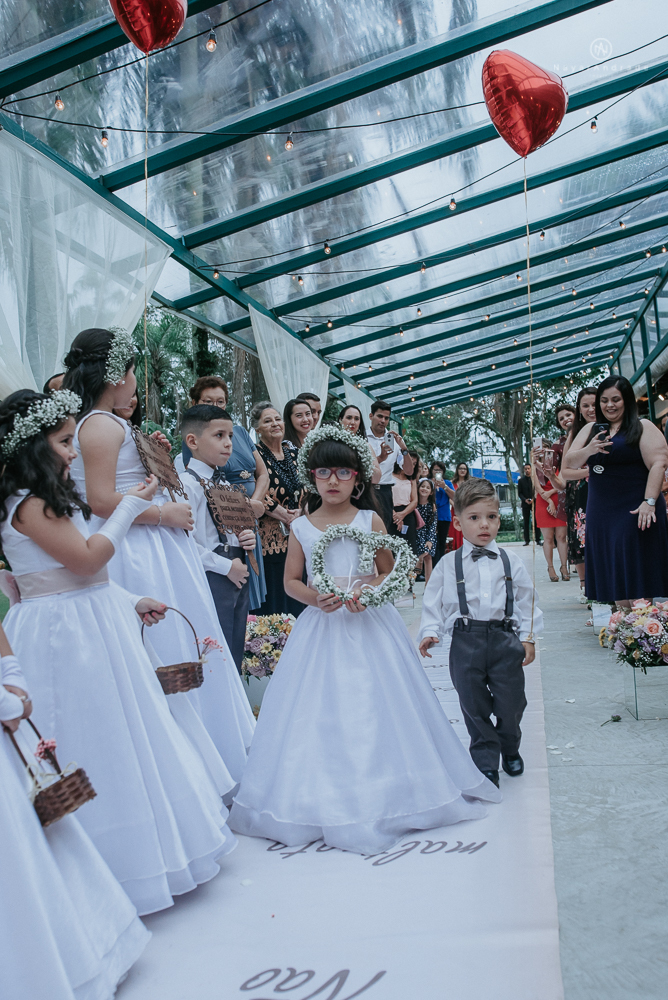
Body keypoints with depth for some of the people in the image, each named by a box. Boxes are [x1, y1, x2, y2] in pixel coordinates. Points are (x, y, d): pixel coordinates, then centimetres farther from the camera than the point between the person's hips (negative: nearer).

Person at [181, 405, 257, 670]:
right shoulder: (187, 484, -15)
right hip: (211, 579, -9)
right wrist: (226, 566, -18)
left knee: (235, 654, 17)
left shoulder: (224, 484, 15)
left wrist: (247, 539, 3)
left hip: (238, 576, 9)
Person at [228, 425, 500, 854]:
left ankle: (383, 793, 17)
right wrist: (314, 596, -12)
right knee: (319, 713, 2)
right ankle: (323, 800, 16)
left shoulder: (370, 520, 1)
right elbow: (291, 581, 7)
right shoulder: (301, 527, 4)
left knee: (374, 708, 1)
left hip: (370, 625, -1)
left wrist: (368, 590, -17)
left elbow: (391, 572, 3)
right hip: (321, 627, 1)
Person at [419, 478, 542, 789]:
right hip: (466, 641, -1)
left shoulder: (511, 562, 5)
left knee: (511, 702, 8)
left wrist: (528, 637, 5)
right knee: (474, 705, 6)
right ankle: (486, 764, 22)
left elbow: (526, 601, 9)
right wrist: (429, 632, -9)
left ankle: (510, 749, 38)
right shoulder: (448, 564, 1)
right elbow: (433, 601, 3)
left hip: (505, 638, 1)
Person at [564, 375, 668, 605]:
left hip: (634, 511, -5)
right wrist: (589, 450, -10)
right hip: (601, 514, 5)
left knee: (637, 573, -6)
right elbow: (569, 463, 10)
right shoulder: (590, 430, 15)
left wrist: (649, 502, -21)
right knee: (614, 576, 5)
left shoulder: (643, 428, -1)